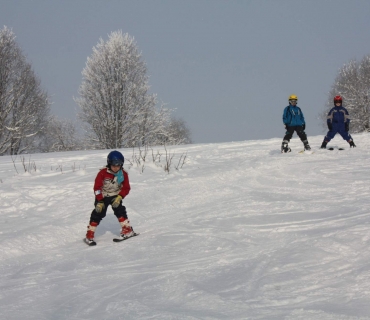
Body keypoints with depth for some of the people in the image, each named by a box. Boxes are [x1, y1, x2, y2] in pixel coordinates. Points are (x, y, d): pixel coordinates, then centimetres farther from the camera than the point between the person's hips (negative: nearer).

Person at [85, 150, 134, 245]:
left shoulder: (123, 174, -12)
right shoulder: (103, 173, -21)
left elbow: (126, 188, -6)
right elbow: (97, 187, -18)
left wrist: (119, 197, -22)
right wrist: (99, 201, -23)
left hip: (115, 196, 2)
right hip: (102, 196, -2)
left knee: (120, 211, -15)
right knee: (98, 213, -8)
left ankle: (127, 229, -8)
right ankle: (90, 235, -3)